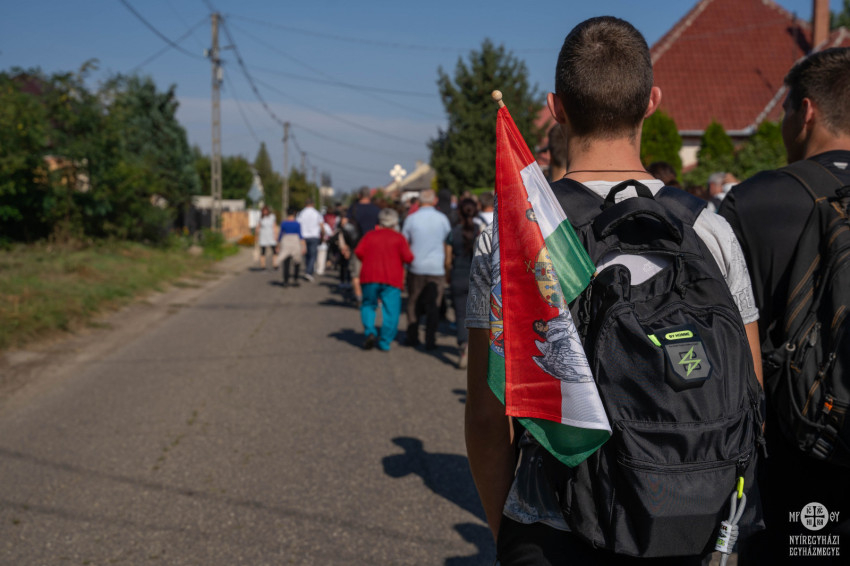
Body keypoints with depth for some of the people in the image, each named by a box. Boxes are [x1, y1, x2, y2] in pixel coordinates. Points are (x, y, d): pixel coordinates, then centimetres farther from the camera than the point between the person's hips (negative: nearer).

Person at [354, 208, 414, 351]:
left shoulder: (369, 235, 8)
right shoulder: (399, 238, 2)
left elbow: (358, 252, -3)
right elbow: (408, 257, -8)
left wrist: (368, 261, 14)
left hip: (370, 276, 2)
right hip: (392, 279, -2)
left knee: (368, 305, 18)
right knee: (390, 310, 4)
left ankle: (370, 331, -4)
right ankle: (385, 343, 2)